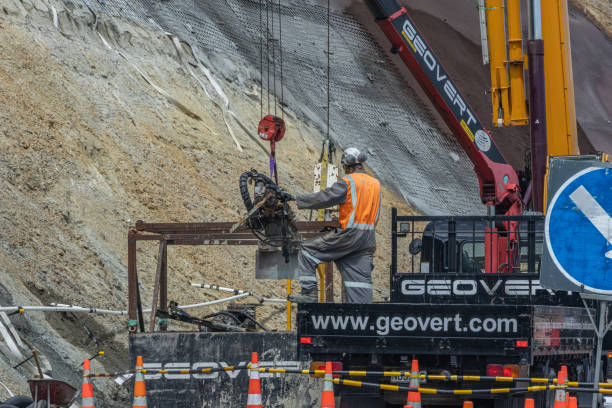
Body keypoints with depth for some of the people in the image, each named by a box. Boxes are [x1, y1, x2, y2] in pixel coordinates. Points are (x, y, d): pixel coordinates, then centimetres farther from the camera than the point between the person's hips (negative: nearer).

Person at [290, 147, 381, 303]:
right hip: (368, 238, 7)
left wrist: (299, 200, 2)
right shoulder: (375, 183, 14)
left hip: (349, 234, -7)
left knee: (307, 251, 4)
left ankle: (309, 293, 0)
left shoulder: (348, 182, -8)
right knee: (360, 278, 6)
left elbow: (324, 198, -10)